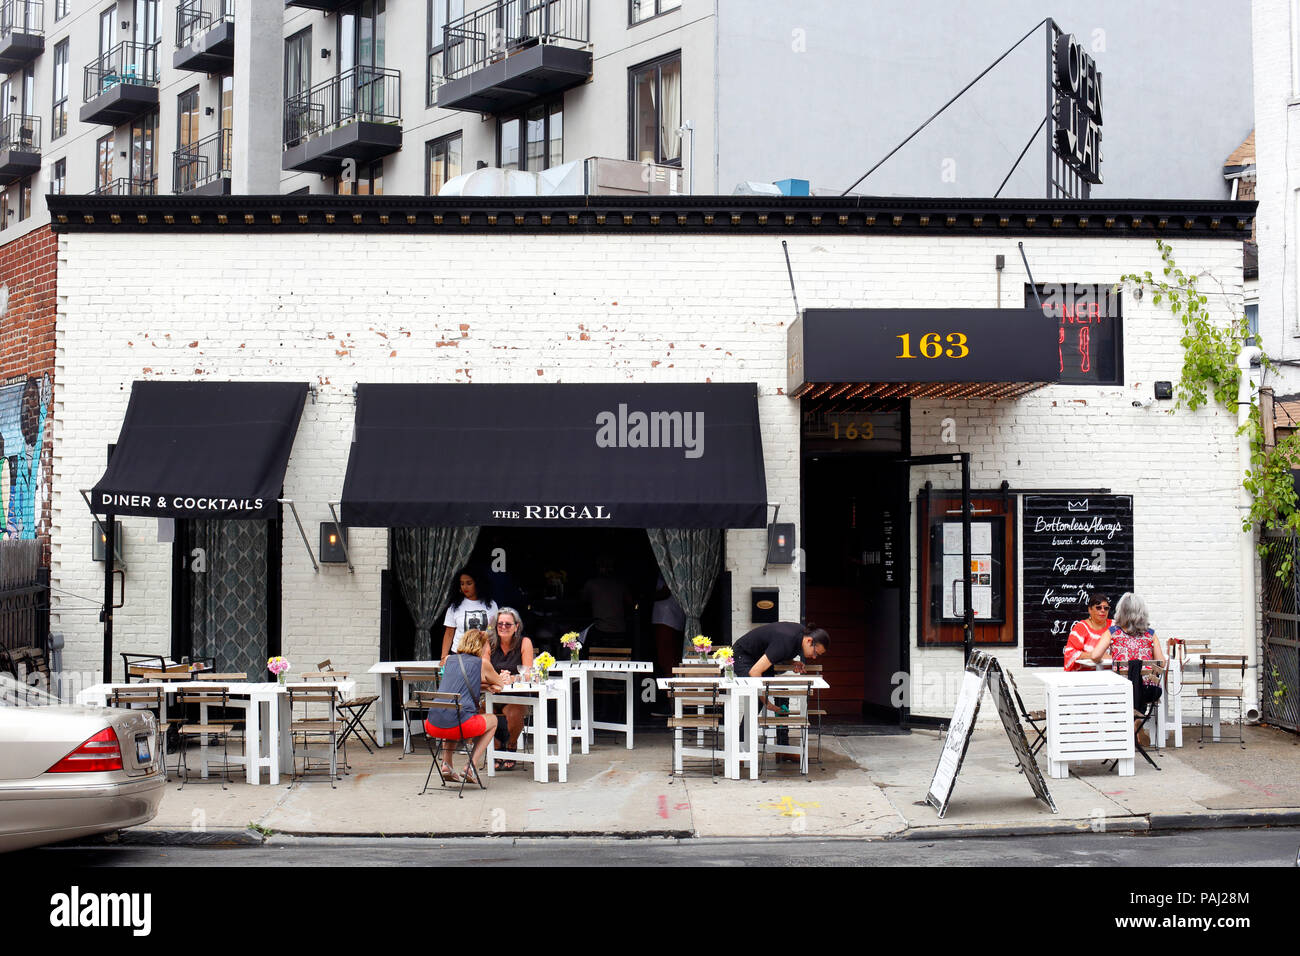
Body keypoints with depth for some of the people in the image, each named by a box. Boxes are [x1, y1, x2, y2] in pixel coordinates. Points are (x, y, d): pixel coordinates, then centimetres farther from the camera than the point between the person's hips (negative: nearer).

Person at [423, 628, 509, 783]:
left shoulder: (448, 659, 20)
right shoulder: (482, 663, 8)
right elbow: (501, 686, 23)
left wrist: (487, 685, 31)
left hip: (433, 726, 5)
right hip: (459, 725, -5)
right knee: (492, 719, 26)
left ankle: (446, 764, 24)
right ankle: (471, 765, 12)